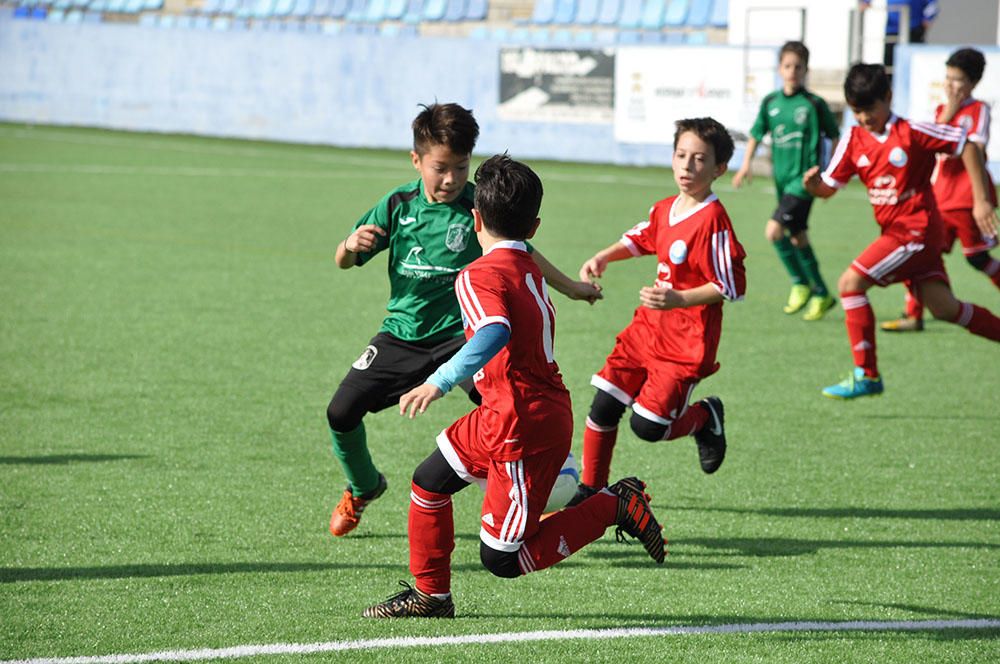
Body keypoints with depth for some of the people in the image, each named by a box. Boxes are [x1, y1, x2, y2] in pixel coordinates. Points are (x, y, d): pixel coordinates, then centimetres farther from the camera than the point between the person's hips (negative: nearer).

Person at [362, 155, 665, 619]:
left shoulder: (479, 276, -16)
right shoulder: (529, 270, 10)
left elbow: (496, 333, -35)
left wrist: (441, 382, -42)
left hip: (524, 430, -9)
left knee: (501, 558, -2)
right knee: (429, 482, 18)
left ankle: (611, 507, -1)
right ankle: (430, 594, 27)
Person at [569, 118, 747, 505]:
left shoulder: (713, 220, -18)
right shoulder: (664, 209, 6)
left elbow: (732, 287, -19)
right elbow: (639, 239, 29)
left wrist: (680, 299, -28)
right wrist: (603, 258, 13)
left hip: (687, 342, -7)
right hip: (648, 328, 7)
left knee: (647, 426, -8)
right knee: (603, 407, 3)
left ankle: (707, 418, 22)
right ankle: (591, 489, 19)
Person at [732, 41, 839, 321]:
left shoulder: (814, 104, -8)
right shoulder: (771, 102, 5)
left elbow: (834, 137, 1)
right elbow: (756, 134, 17)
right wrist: (746, 164, 7)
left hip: (804, 178, -6)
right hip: (782, 178, 6)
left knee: (774, 230, -19)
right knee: (797, 238, 12)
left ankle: (801, 283, -3)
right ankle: (821, 294, 25)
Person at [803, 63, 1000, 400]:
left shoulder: (911, 132, -12)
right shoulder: (853, 140, 6)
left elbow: (967, 145, -8)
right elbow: (829, 186, 7)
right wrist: (813, 184, -18)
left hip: (916, 230, -7)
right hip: (894, 231, 7)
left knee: (851, 282, -15)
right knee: (942, 307, -1)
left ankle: (866, 375, -9)